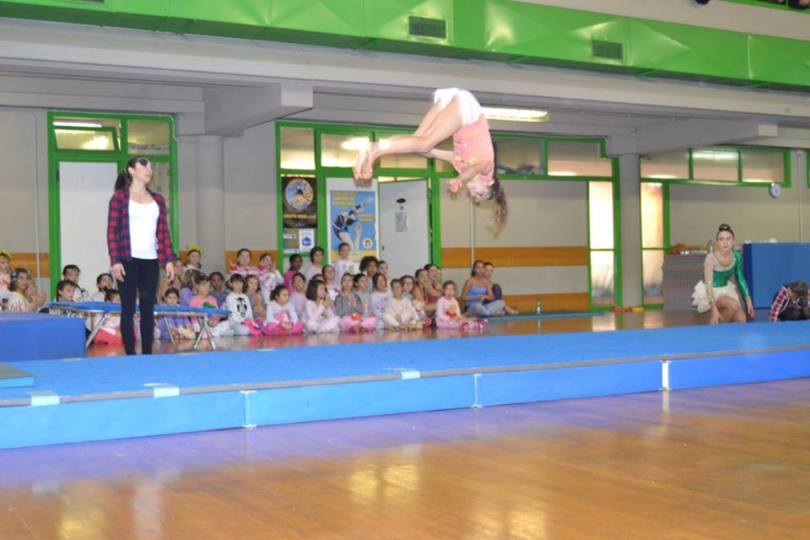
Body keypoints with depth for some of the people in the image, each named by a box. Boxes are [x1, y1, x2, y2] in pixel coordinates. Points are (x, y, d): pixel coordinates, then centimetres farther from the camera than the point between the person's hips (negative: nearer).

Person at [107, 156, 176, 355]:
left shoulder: (158, 200, 13)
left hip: (151, 261, 4)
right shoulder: (119, 197, 0)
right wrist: (115, 261, -11)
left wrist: (169, 260, 5)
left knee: (148, 309, 5)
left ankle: (148, 354, 10)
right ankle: (130, 355, 4)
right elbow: (112, 231, -4)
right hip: (128, 260, -4)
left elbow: (164, 232, 12)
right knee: (128, 309, 0)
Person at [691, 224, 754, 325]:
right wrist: (714, 309, -33)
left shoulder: (737, 256, -10)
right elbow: (709, 284, -27)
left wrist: (748, 300, 4)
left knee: (741, 320, -8)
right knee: (733, 304, -31)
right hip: (710, 292, -5)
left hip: (726, 289, 6)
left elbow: (740, 279, 4)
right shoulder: (711, 258, -26)